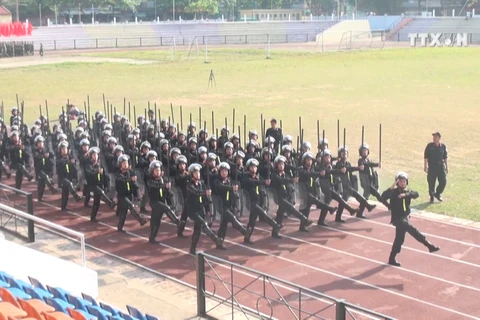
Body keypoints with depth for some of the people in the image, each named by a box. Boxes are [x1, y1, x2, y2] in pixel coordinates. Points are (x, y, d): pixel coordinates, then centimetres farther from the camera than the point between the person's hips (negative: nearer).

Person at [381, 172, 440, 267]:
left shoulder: (407, 191, 5)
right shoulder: (394, 192, -11)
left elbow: (416, 194, -16)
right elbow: (383, 197, -27)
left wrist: (406, 194, -34)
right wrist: (391, 187, -34)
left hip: (405, 218, 7)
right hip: (398, 218, -7)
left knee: (399, 239, 13)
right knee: (412, 230, -24)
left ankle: (392, 259, 24)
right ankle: (428, 245, -22)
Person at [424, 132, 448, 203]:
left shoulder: (443, 146, 4)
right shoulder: (429, 146, -3)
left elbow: (445, 157, 11)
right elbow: (426, 157, -1)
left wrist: (446, 167, 10)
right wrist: (425, 166, -5)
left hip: (441, 166, 2)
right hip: (432, 167, -2)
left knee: (443, 182, -2)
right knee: (431, 182, 2)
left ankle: (437, 194, 21)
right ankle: (431, 197, 18)